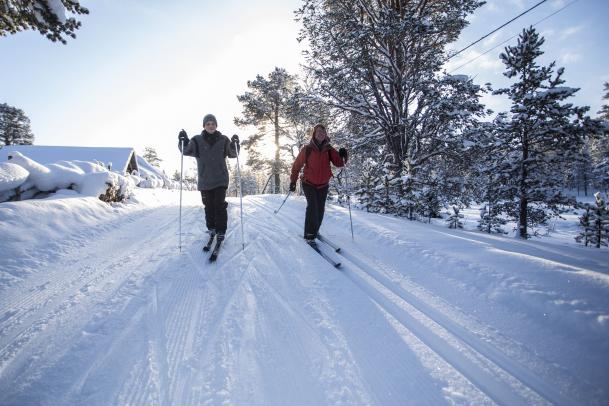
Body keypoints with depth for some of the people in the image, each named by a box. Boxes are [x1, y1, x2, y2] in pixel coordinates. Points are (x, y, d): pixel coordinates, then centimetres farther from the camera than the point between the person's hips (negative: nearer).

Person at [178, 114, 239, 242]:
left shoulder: (223, 140, 2)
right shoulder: (197, 140, 2)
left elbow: (232, 154, 1)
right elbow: (187, 151, -3)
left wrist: (234, 144, -17)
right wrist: (183, 141, -22)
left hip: (220, 179, -1)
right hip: (204, 180, 1)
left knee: (220, 205, -6)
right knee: (208, 206, 9)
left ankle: (221, 231, 2)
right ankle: (211, 228, 25)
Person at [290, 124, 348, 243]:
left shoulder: (328, 149, 0)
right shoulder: (307, 149, -7)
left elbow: (338, 163, -8)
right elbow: (297, 165, 1)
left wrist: (343, 156, -29)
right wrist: (293, 181, 2)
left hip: (323, 185, 3)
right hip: (309, 184, -3)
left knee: (320, 210, 5)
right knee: (312, 207, -18)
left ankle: (315, 231, 27)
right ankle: (309, 235, -11)